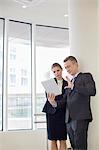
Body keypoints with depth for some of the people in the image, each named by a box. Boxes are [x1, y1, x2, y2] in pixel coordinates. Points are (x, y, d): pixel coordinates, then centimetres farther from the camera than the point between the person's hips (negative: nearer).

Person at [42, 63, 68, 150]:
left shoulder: (67, 83, 6)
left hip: (62, 113, 1)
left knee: (62, 139, 2)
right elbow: (48, 97, -5)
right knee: (53, 140, 4)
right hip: (52, 113, 0)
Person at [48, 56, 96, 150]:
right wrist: (54, 102, -3)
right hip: (69, 119, 6)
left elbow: (92, 91, -14)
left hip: (80, 118, -6)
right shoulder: (69, 82, 23)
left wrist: (73, 86, -17)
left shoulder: (86, 76, 4)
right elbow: (65, 100, 17)